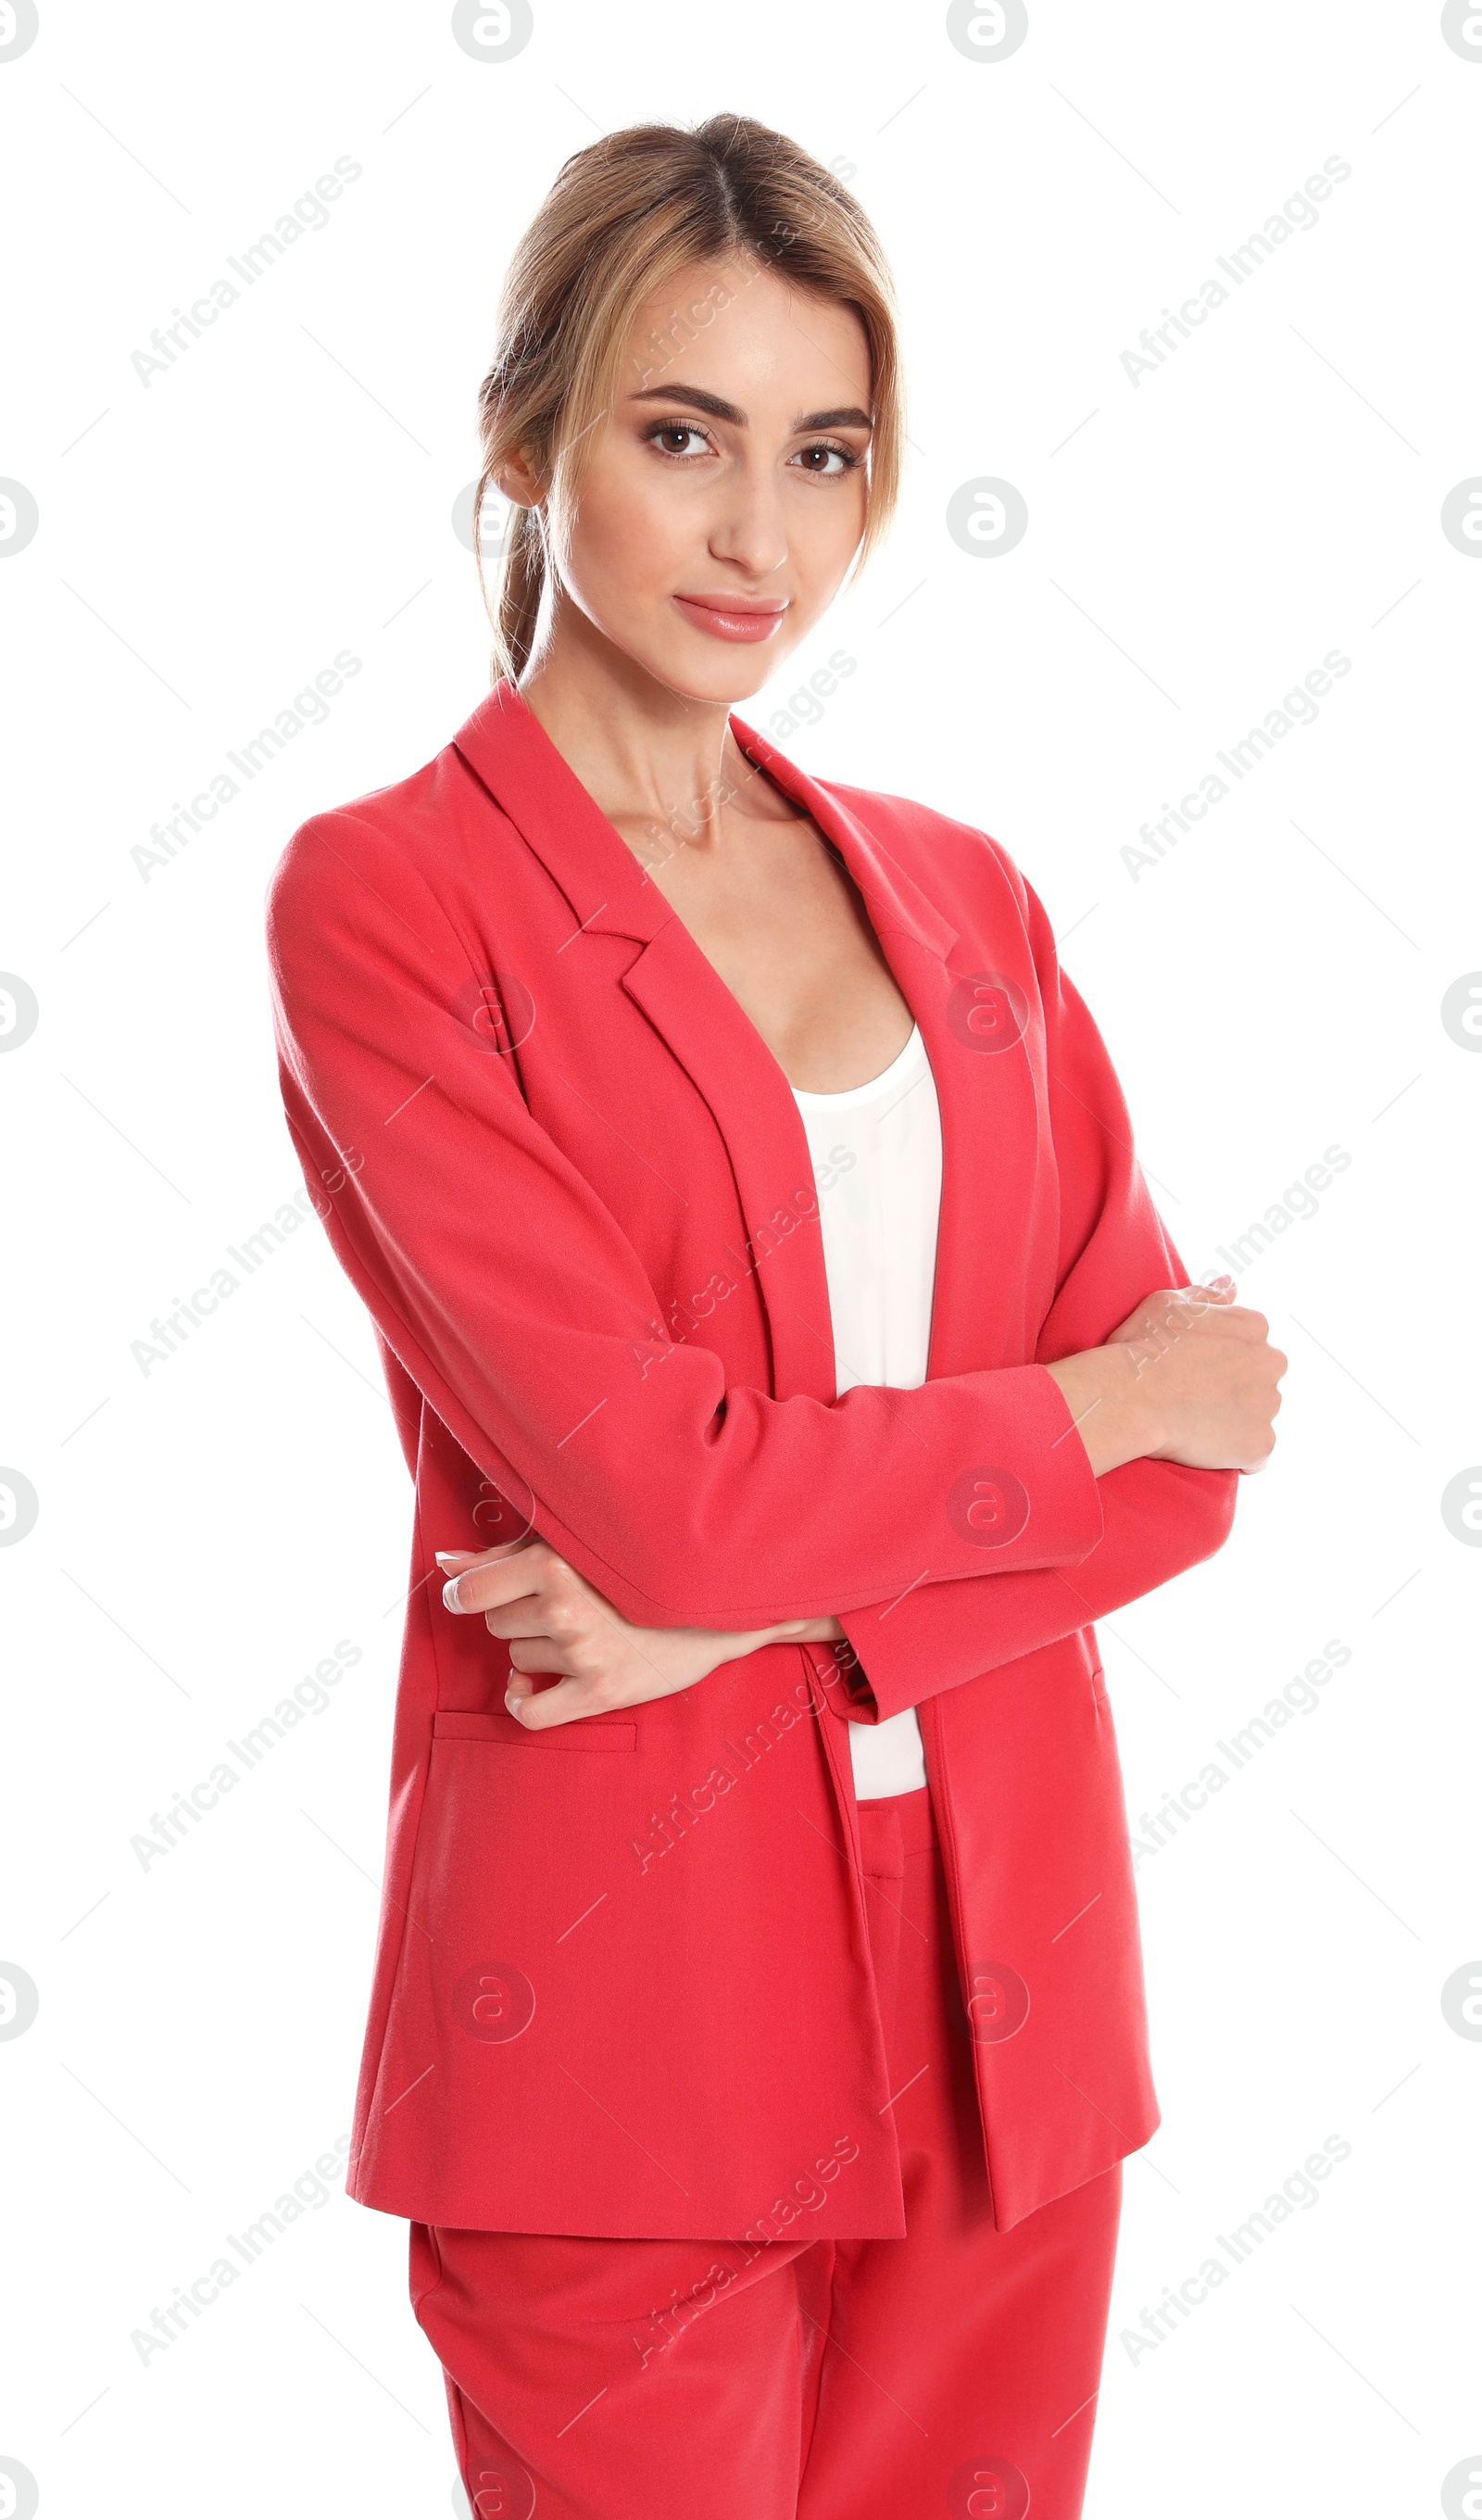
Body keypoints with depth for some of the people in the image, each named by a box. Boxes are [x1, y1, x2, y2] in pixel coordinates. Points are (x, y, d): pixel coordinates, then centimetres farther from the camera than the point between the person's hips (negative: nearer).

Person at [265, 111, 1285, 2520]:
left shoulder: (960, 896, 9)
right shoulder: (387, 898, -7)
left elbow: (1186, 1456, 1)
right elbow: (653, 1483, -16)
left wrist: (761, 1599, -12)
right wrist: (1086, 1409, -4)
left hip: (996, 1981, 5)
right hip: (625, 1993, -5)